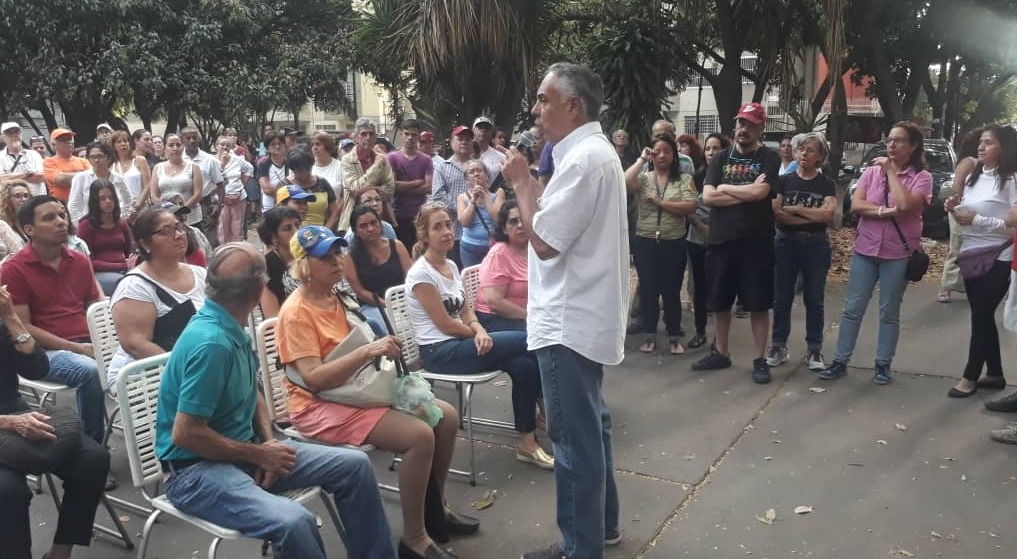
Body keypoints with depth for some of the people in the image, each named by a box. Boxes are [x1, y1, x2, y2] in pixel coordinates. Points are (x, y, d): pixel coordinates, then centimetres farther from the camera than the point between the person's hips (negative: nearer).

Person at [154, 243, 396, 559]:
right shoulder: (211, 342, -26)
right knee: (293, 522, -35)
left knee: (354, 465, 2)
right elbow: (185, 434, -25)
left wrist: (268, 441, 0)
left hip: (242, 451, 9)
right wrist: (258, 454, -16)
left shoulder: (232, 329, 4)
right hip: (197, 468, -9)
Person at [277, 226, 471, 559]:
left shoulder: (337, 298, 9)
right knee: (419, 435, -26)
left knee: (446, 416, -1)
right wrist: (368, 351, -33)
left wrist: (382, 348, 4)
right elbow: (314, 378, -26)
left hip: (358, 389, 9)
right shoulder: (297, 312, -16)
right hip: (319, 406, -9)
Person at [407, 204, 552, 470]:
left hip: (460, 343, 8)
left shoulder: (451, 266, 11)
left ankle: (527, 443, -8)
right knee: (527, 342, -18)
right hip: (439, 352, -8)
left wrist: (480, 331, -10)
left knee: (524, 366, -17)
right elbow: (445, 323, -16)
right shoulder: (420, 273, -15)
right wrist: (478, 334, -2)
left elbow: (466, 311, 11)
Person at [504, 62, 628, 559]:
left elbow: (544, 241, -21)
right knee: (590, 426, 19)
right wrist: (531, 185, 9)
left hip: (567, 323, -11)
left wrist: (521, 182, -11)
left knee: (573, 435, -1)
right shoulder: (596, 151, 14)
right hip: (584, 316, 11)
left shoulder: (582, 159, -20)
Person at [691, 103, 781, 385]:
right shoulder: (721, 158, 9)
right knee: (720, 302, 13)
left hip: (756, 243, -4)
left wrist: (725, 188, -5)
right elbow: (708, 197, -4)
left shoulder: (769, 158, -1)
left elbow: (760, 192, -18)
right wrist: (746, 193, -11)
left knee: (758, 304, 3)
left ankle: (760, 359, 12)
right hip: (721, 241, 4)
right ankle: (721, 353, 27)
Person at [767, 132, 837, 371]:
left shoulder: (827, 185, 3)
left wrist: (794, 209, -12)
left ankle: (814, 350, 13)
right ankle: (778, 346, 15)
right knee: (781, 298, 5)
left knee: (814, 300, 5)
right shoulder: (783, 181, 3)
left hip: (816, 246, 0)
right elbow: (776, 213, -10)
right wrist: (813, 216, -13)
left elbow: (828, 215, -13)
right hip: (786, 243, 0)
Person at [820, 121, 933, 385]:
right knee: (853, 308, 5)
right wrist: (886, 211, -18)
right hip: (865, 249, 2)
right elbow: (855, 205, -6)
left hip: (898, 253, -2)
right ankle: (840, 361, 12)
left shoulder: (921, 177, -4)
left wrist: (891, 171, -13)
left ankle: (883, 365, 19)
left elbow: (904, 205, -22)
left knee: (889, 312, 8)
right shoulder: (871, 171, 4)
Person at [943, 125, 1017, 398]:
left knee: (981, 316, -1)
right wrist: (955, 210, -2)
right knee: (982, 316, 13)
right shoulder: (973, 178, 11)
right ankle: (994, 374, 25)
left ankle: (970, 376, 10)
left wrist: (977, 220, -22)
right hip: (971, 255, 7)